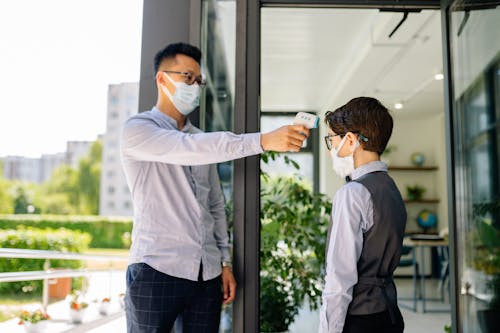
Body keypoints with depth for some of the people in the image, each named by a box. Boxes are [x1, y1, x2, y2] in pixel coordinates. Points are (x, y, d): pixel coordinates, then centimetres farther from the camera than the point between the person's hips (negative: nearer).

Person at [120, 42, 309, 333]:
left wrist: (225, 262, 12)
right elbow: (189, 149, -23)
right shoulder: (138, 129, -4)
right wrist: (263, 141, -30)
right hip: (156, 271, -5)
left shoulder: (200, 139, 17)